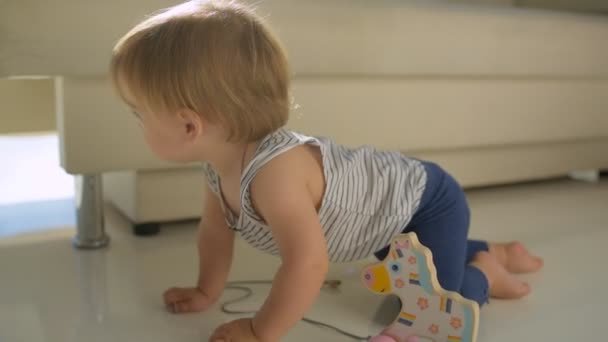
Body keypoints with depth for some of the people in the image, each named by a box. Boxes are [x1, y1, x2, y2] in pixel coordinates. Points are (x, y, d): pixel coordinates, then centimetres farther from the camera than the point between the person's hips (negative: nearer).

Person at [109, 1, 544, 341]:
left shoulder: (274, 171, -42)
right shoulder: (221, 166, -12)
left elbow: (307, 263, -45)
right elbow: (216, 230, 4)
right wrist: (207, 292, 8)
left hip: (428, 203, -9)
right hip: (396, 209, 9)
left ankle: (483, 273, 14)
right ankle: (498, 252, 49)